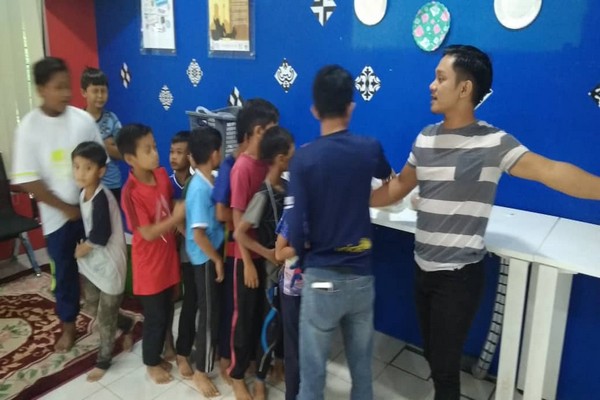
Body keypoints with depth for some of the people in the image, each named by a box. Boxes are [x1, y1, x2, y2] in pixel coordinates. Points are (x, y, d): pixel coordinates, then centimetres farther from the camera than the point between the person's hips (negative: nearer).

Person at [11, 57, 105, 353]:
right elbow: (27, 180, -12)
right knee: (65, 271, 13)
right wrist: (66, 208, -11)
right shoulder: (29, 127, -12)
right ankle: (68, 325, 32)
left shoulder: (83, 119, -6)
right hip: (58, 215, -1)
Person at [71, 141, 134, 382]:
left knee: (105, 317, 9)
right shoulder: (83, 193, 1)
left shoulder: (101, 199, -26)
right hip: (91, 261, 8)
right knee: (92, 308, 22)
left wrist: (82, 250, -8)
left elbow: (100, 236, -25)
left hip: (109, 263, -8)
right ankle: (126, 326, 46)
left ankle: (103, 361, 29)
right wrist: (82, 248, -2)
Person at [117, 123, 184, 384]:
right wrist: (176, 218, -25)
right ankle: (151, 363, 33)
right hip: (149, 264, -7)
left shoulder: (162, 175, -4)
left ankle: (157, 355, 42)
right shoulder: (131, 193, -24)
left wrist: (180, 224, -1)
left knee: (166, 313, 21)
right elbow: (148, 233, -23)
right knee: (155, 317, 10)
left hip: (168, 257, 7)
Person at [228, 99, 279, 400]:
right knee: (245, 315, 9)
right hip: (249, 255, -7)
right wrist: (248, 262, -16)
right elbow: (238, 218, -18)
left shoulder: (266, 162, 3)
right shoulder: (242, 167, -19)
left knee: (262, 312, 19)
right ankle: (237, 375, 29)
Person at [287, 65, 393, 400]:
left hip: (322, 277, -3)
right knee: (362, 363, 20)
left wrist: (304, 256, 6)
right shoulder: (370, 149, -3)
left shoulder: (304, 158, -13)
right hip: (361, 275, 3)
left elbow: (297, 228, -15)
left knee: (313, 365, 12)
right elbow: (388, 176, 22)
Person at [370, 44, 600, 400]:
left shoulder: (493, 142, -14)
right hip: (423, 268, 6)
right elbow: (398, 188, 12)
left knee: (444, 365, 8)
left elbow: (551, 171, -24)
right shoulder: (426, 138, 3)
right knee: (433, 356, 21)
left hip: (460, 275, -5)